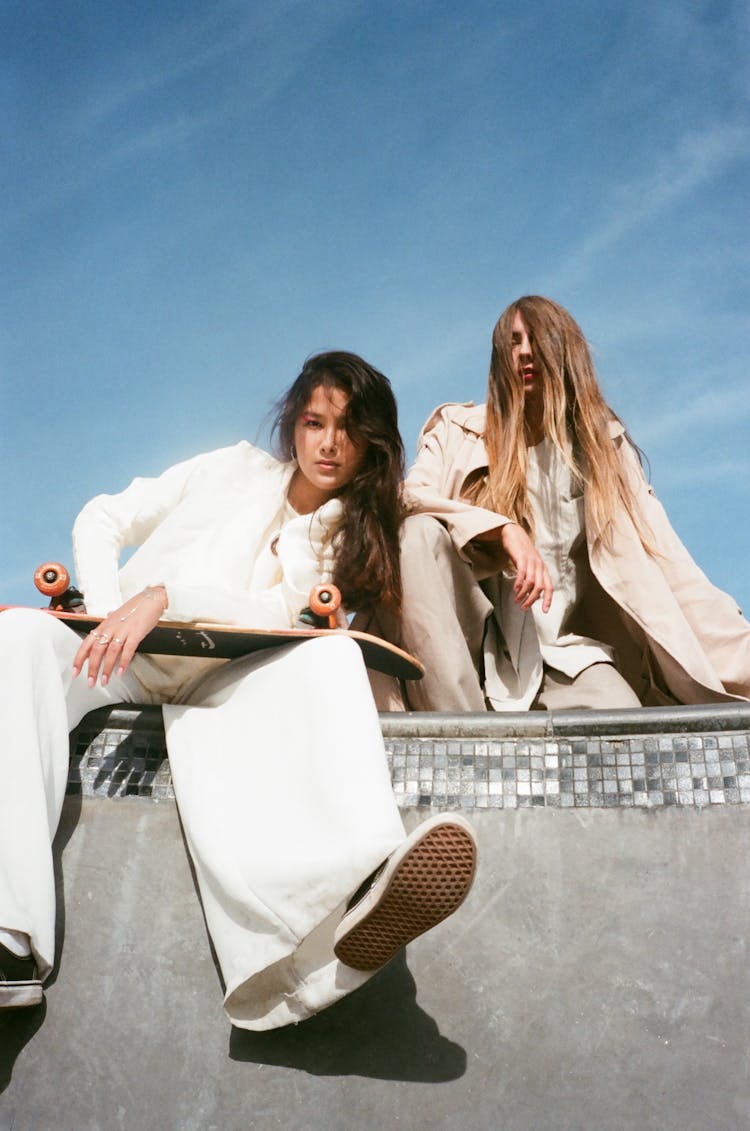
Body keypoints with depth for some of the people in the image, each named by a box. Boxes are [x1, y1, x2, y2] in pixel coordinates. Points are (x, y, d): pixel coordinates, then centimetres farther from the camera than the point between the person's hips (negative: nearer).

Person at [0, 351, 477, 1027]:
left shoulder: (352, 534, 11)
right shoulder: (239, 469, 13)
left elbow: (278, 610, -9)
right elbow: (101, 523, 12)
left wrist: (164, 597, -24)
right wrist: (111, 618, -7)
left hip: (219, 681, -1)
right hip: (122, 662, 1)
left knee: (330, 653, -33)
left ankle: (360, 886, -63)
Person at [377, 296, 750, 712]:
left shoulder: (603, 444, 10)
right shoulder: (459, 430, 7)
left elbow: (663, 559, 3)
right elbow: (407, 500, -10)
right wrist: (502, 530, -25)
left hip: (560, 650, 0)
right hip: (470, 643, 1)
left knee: (620, 718, -34)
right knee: (418, 531, -29)